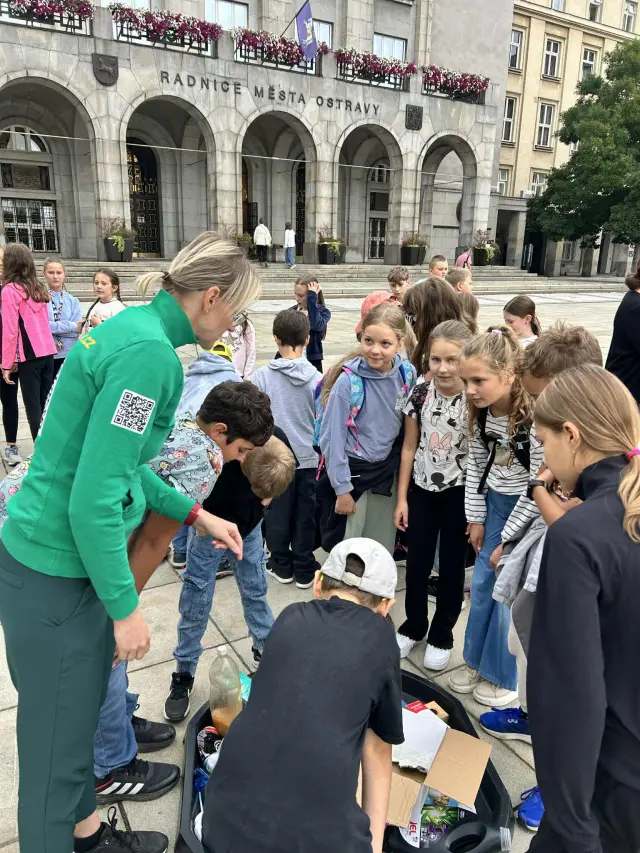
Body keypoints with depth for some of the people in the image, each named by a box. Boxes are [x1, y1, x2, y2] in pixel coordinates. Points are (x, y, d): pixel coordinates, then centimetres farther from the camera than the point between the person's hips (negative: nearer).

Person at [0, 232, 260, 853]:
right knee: (58, 737, 10)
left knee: (81, 708, 24)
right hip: (57, 571, -10)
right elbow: (95, 498, -25)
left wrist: (196, 515, 16)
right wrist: (125, 606, -16)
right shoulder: (150, 355, -23)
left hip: (61, 552, 10)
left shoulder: (134, 329, 7)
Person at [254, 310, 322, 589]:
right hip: (309, 458, 1)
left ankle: (282, 566, 27)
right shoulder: (316, 377, -9)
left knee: (278, 513, 14)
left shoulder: (262, 376, -10)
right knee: (305, 515, 11)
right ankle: (304, 570, 22)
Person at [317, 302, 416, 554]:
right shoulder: (348, 381, -20)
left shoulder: (408, 374, -7)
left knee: (382, 547, 16)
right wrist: (342, 489, -12)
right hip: (353, 472, -4)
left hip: (387, 471, 4)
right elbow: (331, 438, -15)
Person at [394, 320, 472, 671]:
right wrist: (401, 498, 2)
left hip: (460, 494, -2)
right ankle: (413, 626, 35)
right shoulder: (419, 394, -7)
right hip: (421, 490, 2)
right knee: (416, 563, 12)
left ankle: (441, 635, 32)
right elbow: (409, 448, 1)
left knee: (451, 567, 12)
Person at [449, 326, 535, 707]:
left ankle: (503, 676, 25)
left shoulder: (535, 416, -29)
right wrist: (476, 518, 7)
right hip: (495, 503, 7)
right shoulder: (480, 412, -8)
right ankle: (476, 660, 35)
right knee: (482, 584, 14)